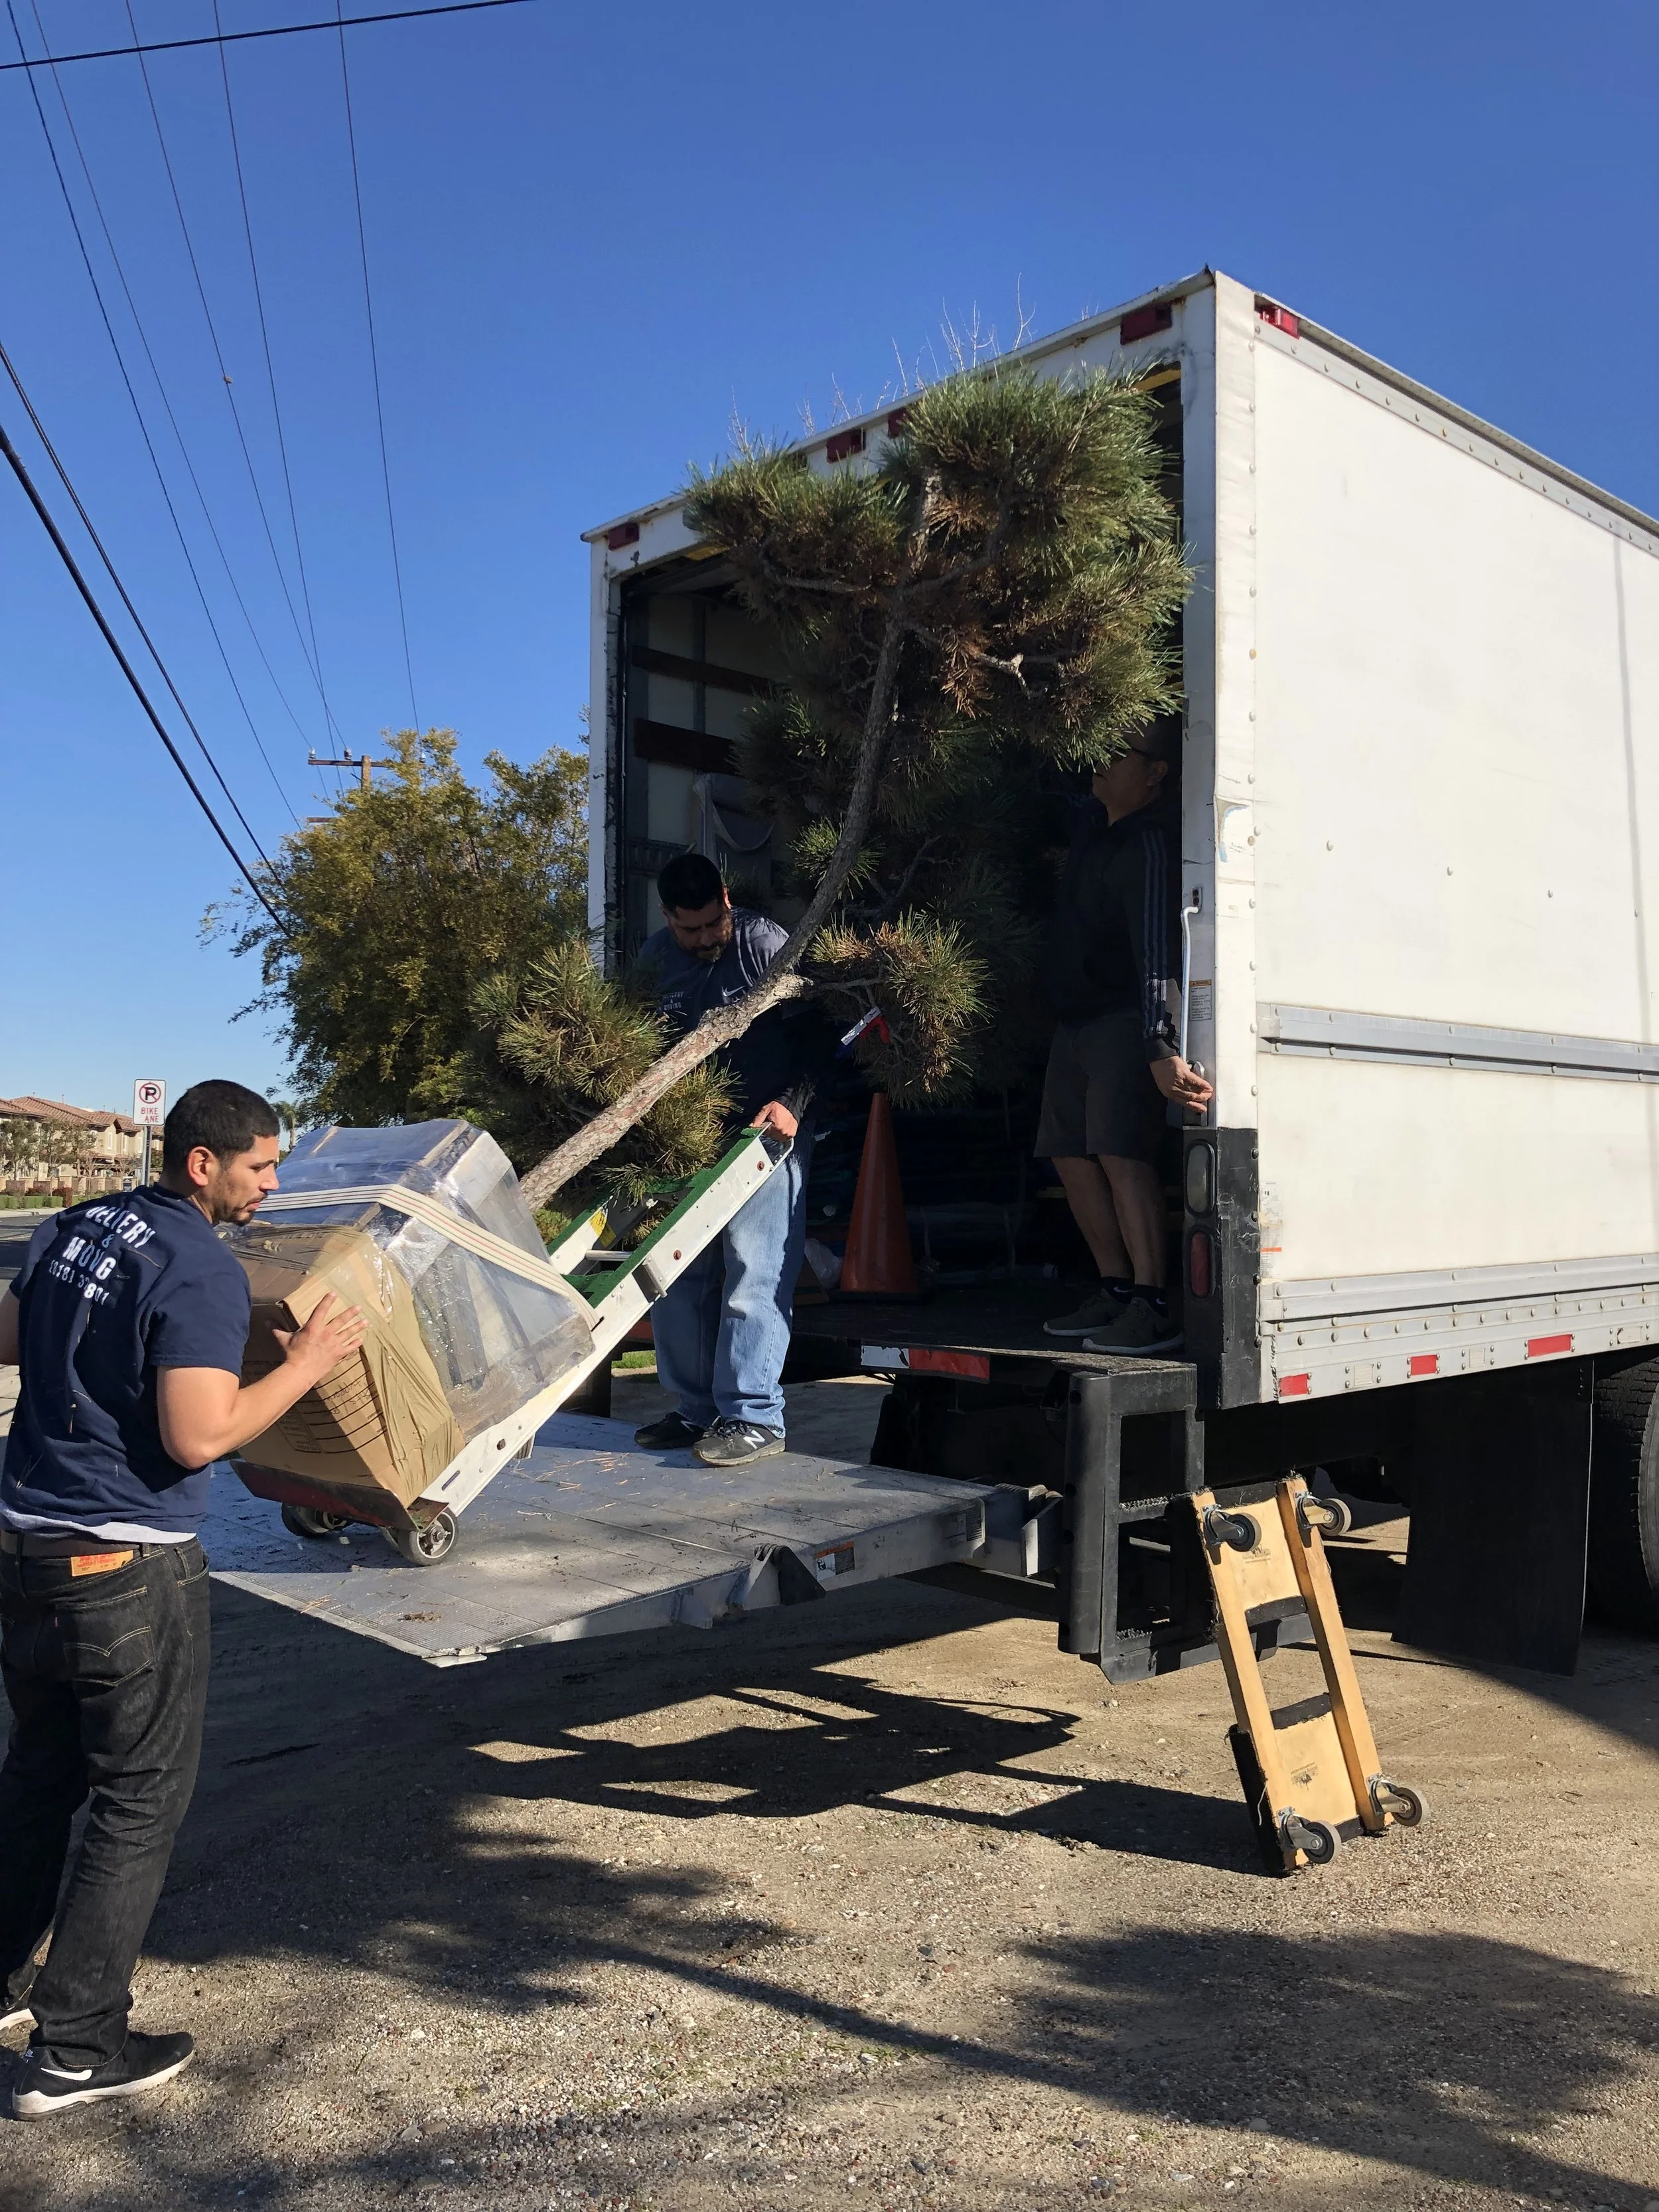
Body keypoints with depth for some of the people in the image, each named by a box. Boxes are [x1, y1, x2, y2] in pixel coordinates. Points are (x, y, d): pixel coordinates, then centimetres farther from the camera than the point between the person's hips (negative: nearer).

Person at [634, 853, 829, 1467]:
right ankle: (696, 1410, 17)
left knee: (752, 1272, -11)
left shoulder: (766, 944, -9)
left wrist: (791, 1101, -19)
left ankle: (754, 1417, -5)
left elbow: (813, 1031, -7)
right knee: (677, 1275, 6)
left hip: (767, 1131, -6)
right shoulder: (654, 958, 8)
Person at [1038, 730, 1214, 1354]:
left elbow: (1157, 949, -34)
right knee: (1071, 1154, 7)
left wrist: (1161, 1048, -43)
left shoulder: (1149, 844, -22)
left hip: (1125, 1019, -10)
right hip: (1077, 1016, 10)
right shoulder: (1094, 820, 7)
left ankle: (1152, 1305, -25)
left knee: (1120, 1152, -22)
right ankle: (1115, 1290, 12)